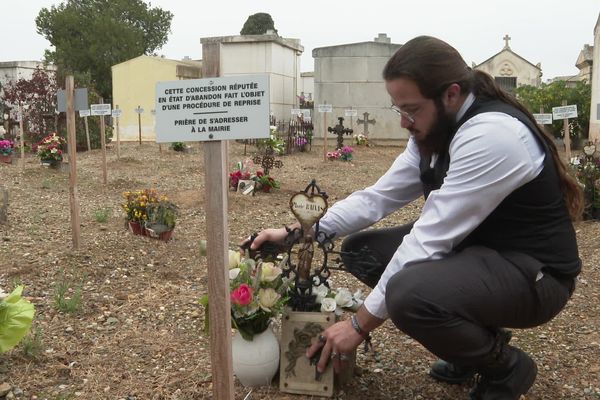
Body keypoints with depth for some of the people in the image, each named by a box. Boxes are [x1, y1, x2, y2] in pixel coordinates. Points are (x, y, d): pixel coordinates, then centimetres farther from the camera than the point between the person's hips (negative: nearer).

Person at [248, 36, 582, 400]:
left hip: (533, 271, -9)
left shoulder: (491, 135, -27)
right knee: (361, 249, 4)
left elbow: (430, 240, -29)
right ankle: (477, 337, 11)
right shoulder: (436, 130, 2)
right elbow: (377, 198, 2)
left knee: (409, 292, -35)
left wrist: (361, 324, -23)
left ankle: (506, 368, -3)